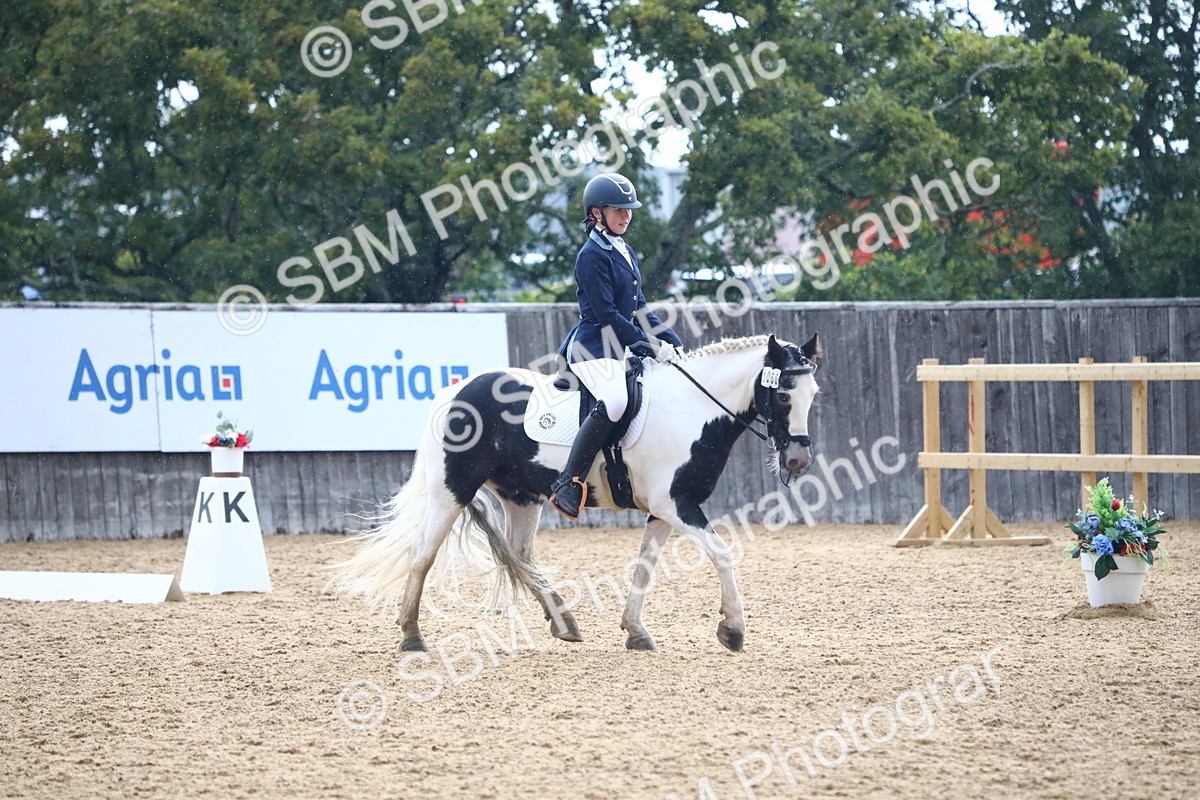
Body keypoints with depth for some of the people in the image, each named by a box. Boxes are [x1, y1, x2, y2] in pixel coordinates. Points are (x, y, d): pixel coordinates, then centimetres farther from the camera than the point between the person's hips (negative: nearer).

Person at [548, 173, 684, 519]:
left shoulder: (625, 253, 17)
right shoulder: (592, 256, -11)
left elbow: (638, 309, 20)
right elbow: (607, 316, -17)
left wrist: (673, 343, 8)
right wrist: (651, 347, -17)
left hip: (620, 350, 10)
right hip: (593, 350, -10)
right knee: (614, 401, -35)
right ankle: (569, 484, -34)